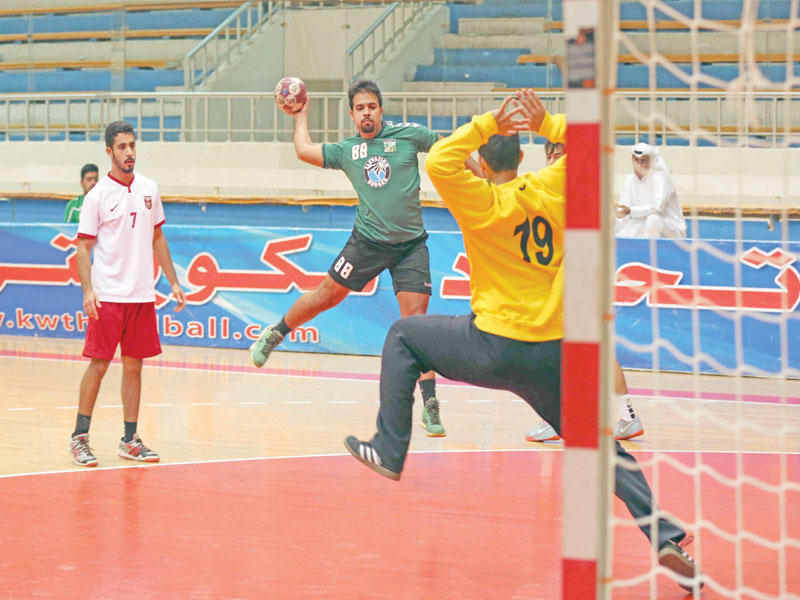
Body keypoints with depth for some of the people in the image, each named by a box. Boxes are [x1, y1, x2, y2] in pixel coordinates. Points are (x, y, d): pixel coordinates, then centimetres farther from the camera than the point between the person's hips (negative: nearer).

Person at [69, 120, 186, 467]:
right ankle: (80, 437, 5)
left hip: (142, 295, 5)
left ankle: (130, 440, 13)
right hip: (108, 295, -5)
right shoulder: (97, 196, -6)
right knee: (99, 364, -4)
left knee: (133, 366, 7)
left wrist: (173, 281, 14)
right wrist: (88, 290, -17)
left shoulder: (149, 190, 9)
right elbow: (84, 247, -5)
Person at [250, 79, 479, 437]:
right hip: (368, 242, 1)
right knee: (327, 295, 6)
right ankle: (273, 335, 33)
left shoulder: (408, 135, 1)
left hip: (411, 244, -1)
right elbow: (304, 150, 6)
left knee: (415, 317, -8)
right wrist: (301, 115, 20)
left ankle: (429, 404, -5)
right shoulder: (346, 151, 7)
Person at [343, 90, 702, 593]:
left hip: (495, 348, -4)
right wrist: (547, 123, 4)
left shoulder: (484, 202, -8)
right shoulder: (553, 190, 4)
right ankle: (668, 541, -2)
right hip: (555, 356, 4)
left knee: (404, 336, 19)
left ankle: (389, 452, 17)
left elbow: (439, 162, -20)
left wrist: (487, 123, -15)